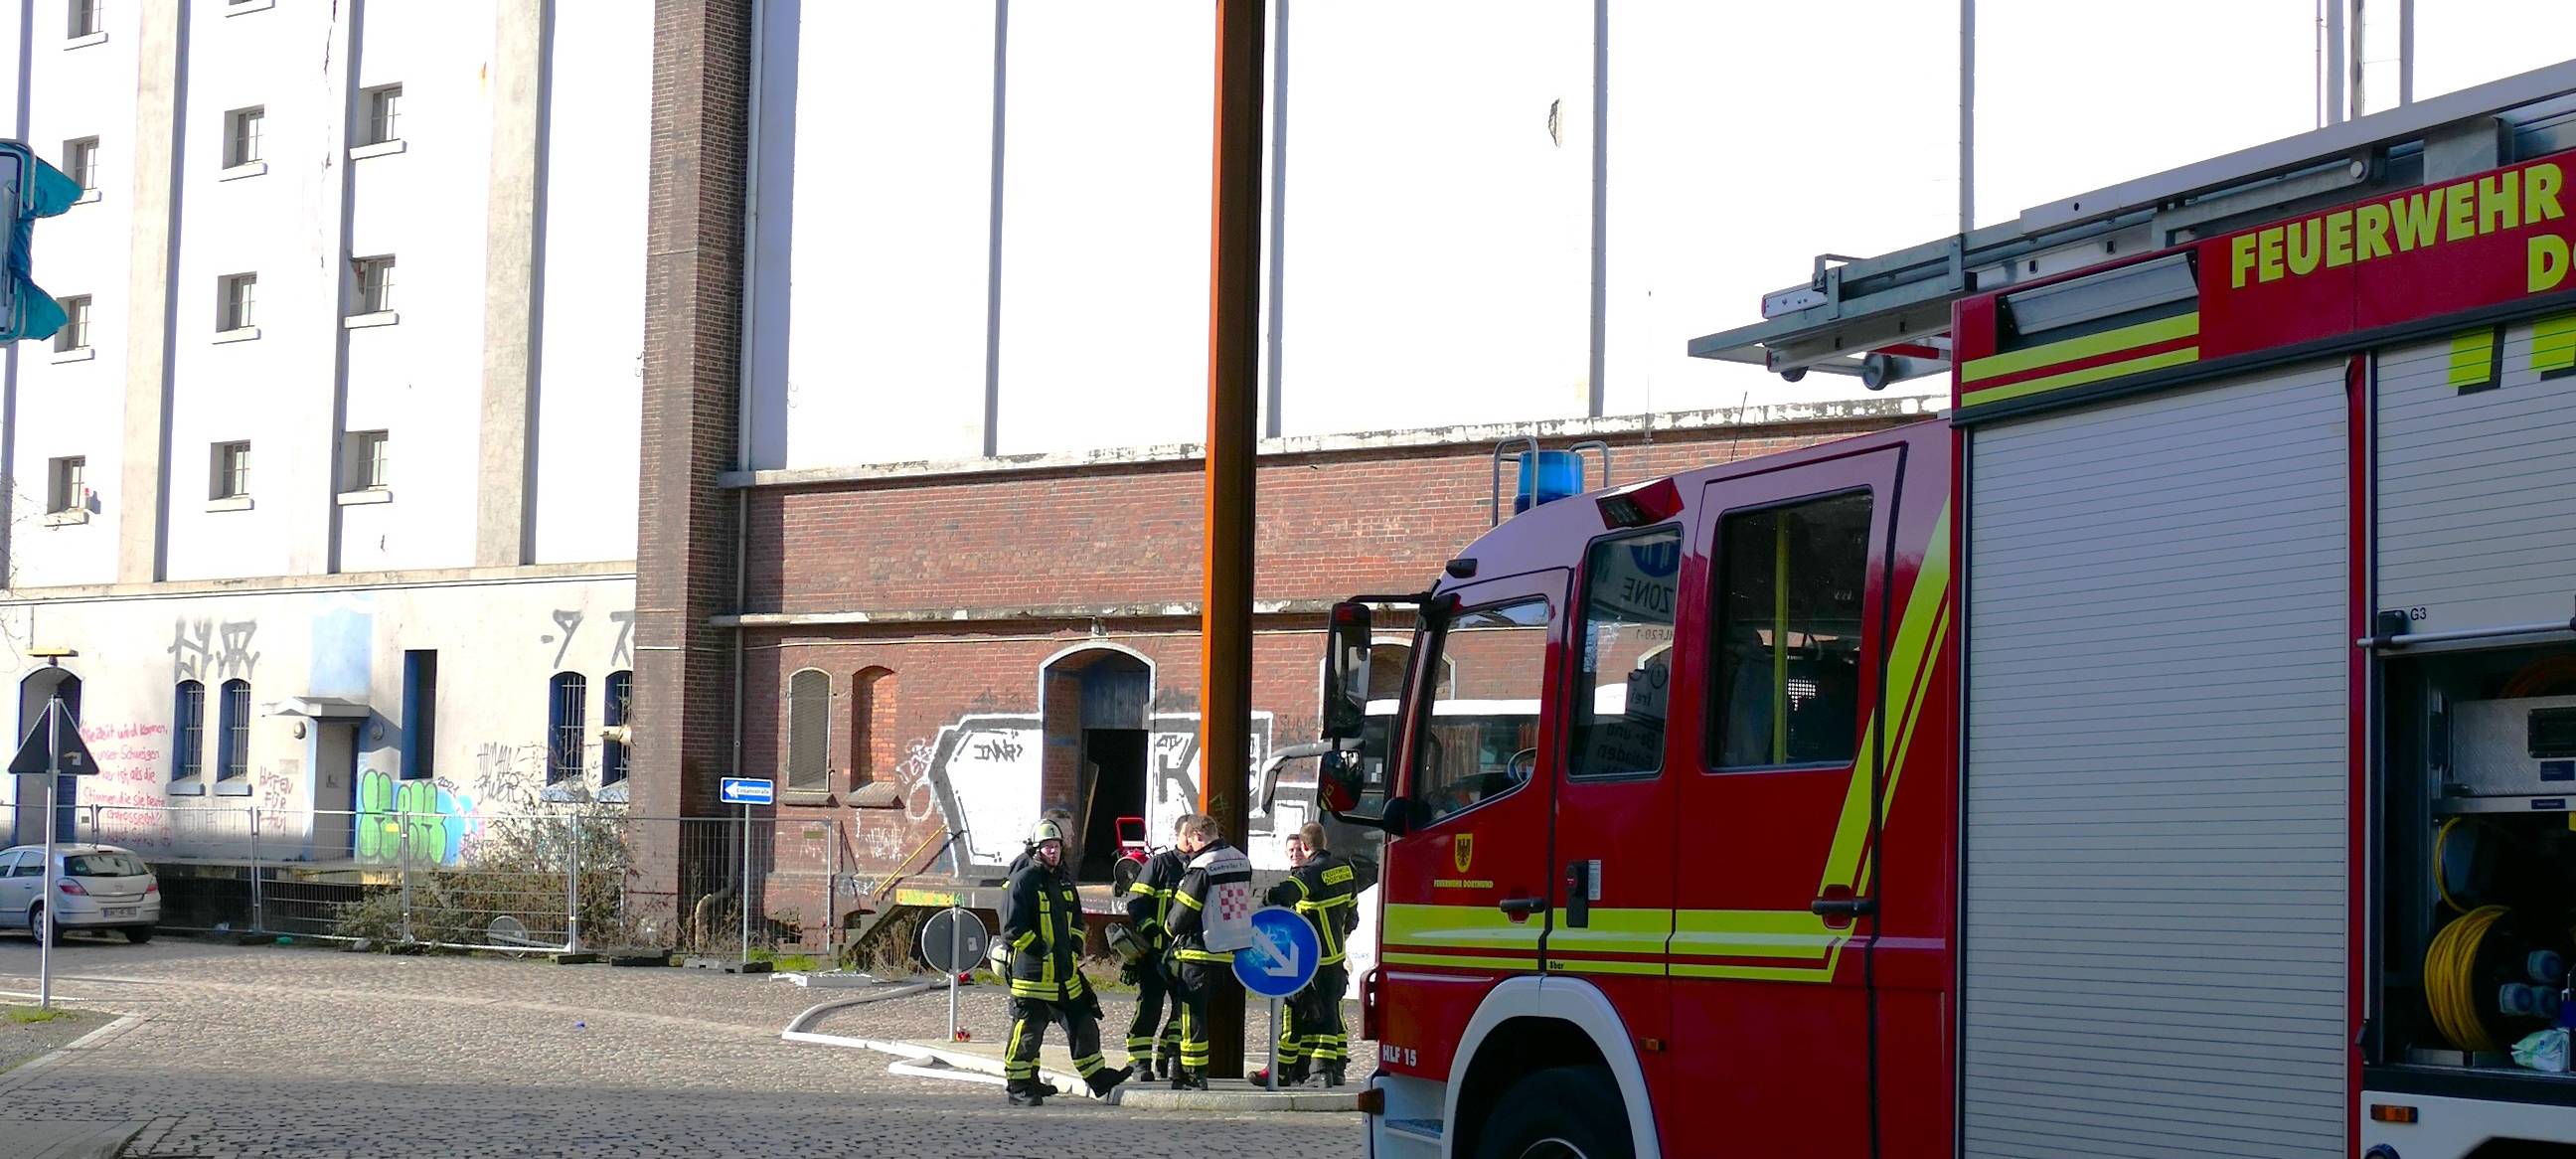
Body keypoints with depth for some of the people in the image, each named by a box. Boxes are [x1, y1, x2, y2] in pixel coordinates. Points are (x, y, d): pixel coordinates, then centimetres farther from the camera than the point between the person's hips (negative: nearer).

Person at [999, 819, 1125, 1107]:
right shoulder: (1023, 881, -11)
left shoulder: (1064, 881, 14)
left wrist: (1074, 947, 13)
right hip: (1033, 972, -8)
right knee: (1028, 1031, -3)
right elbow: (1013, 929, -15)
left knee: (1083, 1023, 11)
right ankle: (1018, 1086, 6)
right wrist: (1040, 950, -16)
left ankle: (1097, 1077, 21)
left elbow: (1076, 919, 27)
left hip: (1065, 972, 8)